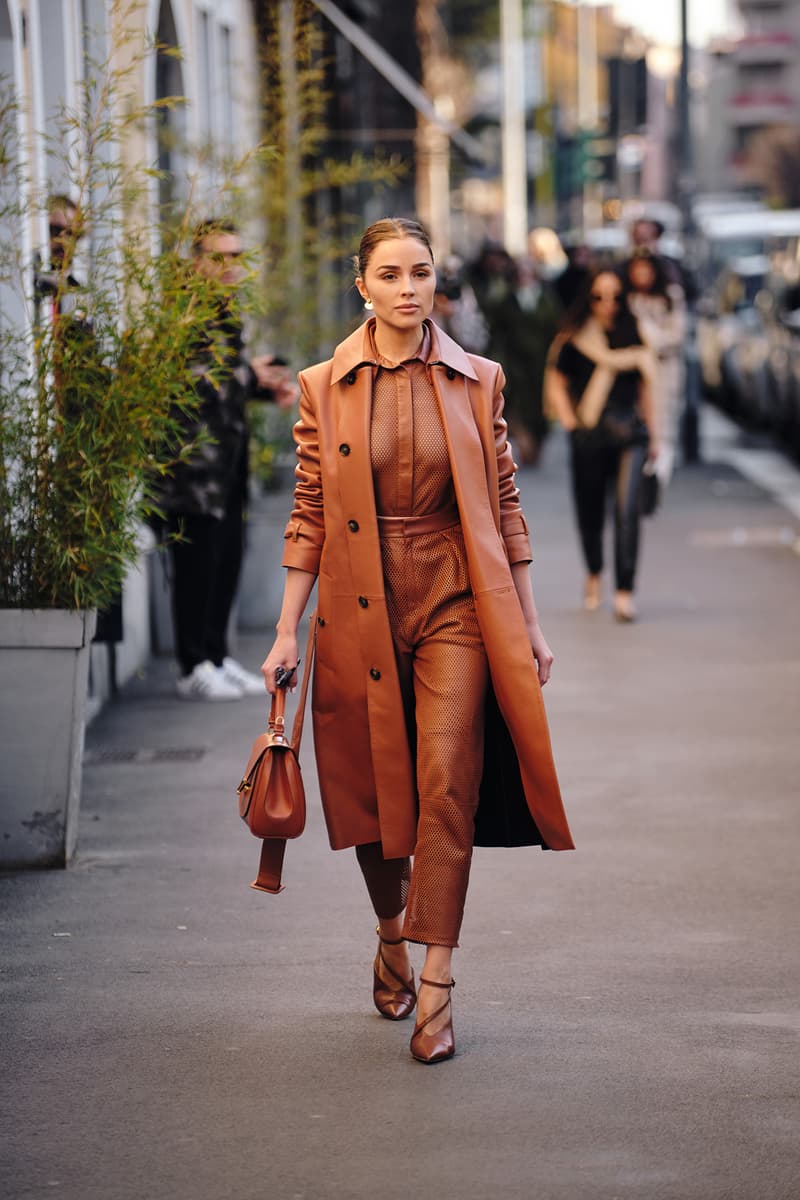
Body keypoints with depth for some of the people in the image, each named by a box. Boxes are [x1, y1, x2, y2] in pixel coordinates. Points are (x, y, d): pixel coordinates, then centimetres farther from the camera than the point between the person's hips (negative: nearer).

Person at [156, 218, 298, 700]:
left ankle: (217, 656, 21)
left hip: (229, 454, 9)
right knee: (198, 561, -7)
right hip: (195, 454, -9)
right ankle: (195, 667, -1)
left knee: (229, 557, 11)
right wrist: (247, 375, -19)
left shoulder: (228, 312, 19)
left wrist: (270, 386, 12)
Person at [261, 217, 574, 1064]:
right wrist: (287, 631, 0)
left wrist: (530, 625, 6)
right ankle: (391, 932, 34)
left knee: (446, 788, -11)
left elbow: (505, 509, 6)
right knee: (372, 787, 9)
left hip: (453, 604, -1)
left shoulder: (477, 382, 3)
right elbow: (309, 515, 4)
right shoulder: (324, 388, 2)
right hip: (358, 609, 1)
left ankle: (436, 986, -8)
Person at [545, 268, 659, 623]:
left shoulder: (633, 336, 8)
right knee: (590, 509, 9)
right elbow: (556, 383, 7)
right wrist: (568, 420, -6)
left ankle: (624, 592, -15)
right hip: (590, 434, 0)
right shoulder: (574, 340, 1)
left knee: (627, 507, -14)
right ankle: (594, 573, 38)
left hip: (630, 433, 0)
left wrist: (652, 433, 16)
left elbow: (644, 386, 15)